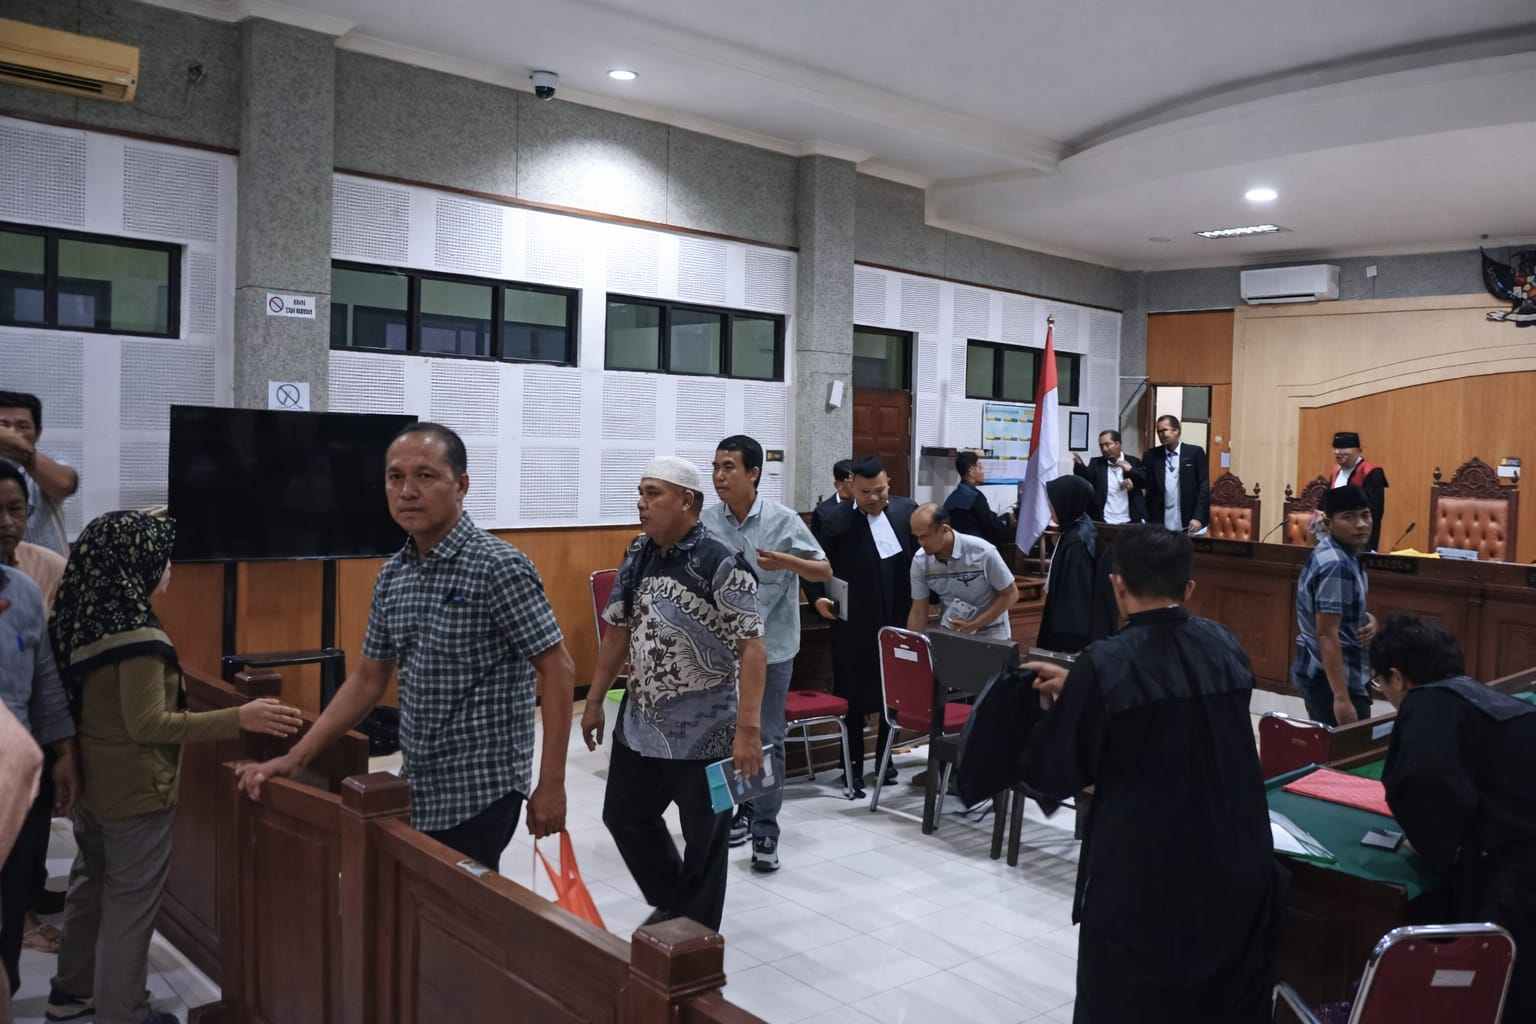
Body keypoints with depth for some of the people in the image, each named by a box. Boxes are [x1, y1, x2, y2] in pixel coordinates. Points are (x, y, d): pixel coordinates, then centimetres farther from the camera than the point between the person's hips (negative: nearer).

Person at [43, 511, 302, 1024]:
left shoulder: (82, 620, 0)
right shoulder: (134, 635, -25)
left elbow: (89, 701, 12)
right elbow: (147, 723, -25)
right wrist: (239, 719, -28)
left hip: (90, 779, 9)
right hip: (134, 790, -9)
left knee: (91, 884, 23)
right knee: (131, 903, 6)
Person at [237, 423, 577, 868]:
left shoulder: (499, 568, -16)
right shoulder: (392, 575, 6)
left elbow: (557, 669, -15)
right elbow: (368, 678, 14)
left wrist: (551, 785, -17)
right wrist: (295, 757, 8)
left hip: (480, 792, -7)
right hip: (417, 790, 7)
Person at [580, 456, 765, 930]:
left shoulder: (721, 564, -18)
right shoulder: (637, 555, 4)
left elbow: (751, 648, -20)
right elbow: (617, 630, 13)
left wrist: (748, 728, -25)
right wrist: (595, 700, 14)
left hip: (702, 730, -7)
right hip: (639, 723, 7)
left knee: (704, 836, 9)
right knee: (624, 816, 18)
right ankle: (671, 903, 41)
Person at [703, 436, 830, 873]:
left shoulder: (783, 520, -9)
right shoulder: (706, 521, -2)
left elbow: (825, 571, -3)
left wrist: (786, 562, -20)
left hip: (771, 646, -3)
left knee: (766, 739, 1)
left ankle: (765, 834, 9)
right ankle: (742, 813, 31)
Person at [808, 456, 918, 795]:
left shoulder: (908, 510, 1)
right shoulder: (835, 520, -9)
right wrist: (818, 597, -15)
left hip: (900, 622, 3)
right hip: (856, 627, -3)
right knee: (854, 695, 6)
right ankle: (854, 765, 18)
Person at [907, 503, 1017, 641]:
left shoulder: (982, 552, -22)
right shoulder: (920, 561, -11)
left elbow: (1010, 594, -13)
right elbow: (918, 613, -4)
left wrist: (973, 625, -18)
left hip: (989, 636, -3)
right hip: (948, 635, 3)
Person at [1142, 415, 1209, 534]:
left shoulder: (1195, 452, 1)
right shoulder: (1151, 456, 6)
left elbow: (1204, 486, -1)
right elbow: (1148, 490, 6)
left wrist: (1198, 517, -9)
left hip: (1188, 524, -1)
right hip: (1160, 525, 1)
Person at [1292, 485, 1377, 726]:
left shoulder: (1332, 552, 7)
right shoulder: (1337, 565, -22)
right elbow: (1327, 634, -26)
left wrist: (1366, 619, -1)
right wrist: (1342, 698, -27)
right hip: (1332, 678, -10)